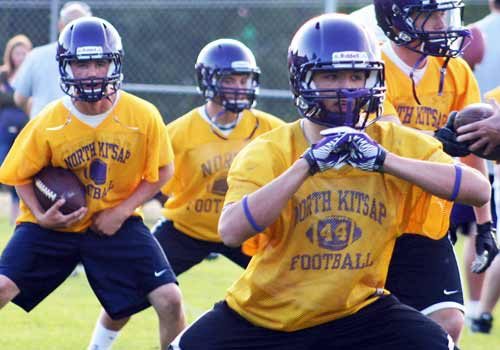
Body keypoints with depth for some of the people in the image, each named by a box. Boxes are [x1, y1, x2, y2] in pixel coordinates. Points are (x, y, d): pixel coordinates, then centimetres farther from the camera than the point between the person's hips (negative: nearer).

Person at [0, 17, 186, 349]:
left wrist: (120, 212, -11)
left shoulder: (143, 116, -16)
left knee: (169, 299, -11)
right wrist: (40, 216, -17)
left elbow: (161, 171, -1)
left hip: (116, 223, 1)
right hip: (55, 224, 0)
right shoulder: (47, 124, -16)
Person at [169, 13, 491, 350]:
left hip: (357, 311, 1)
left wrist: (384, 160, -31)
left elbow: (480, 190, -22)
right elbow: (231, 231, -30)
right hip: (264, 313, 0)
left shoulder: (398, 143, -8)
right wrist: (307, 165, -34)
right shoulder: (268, 151, -13)